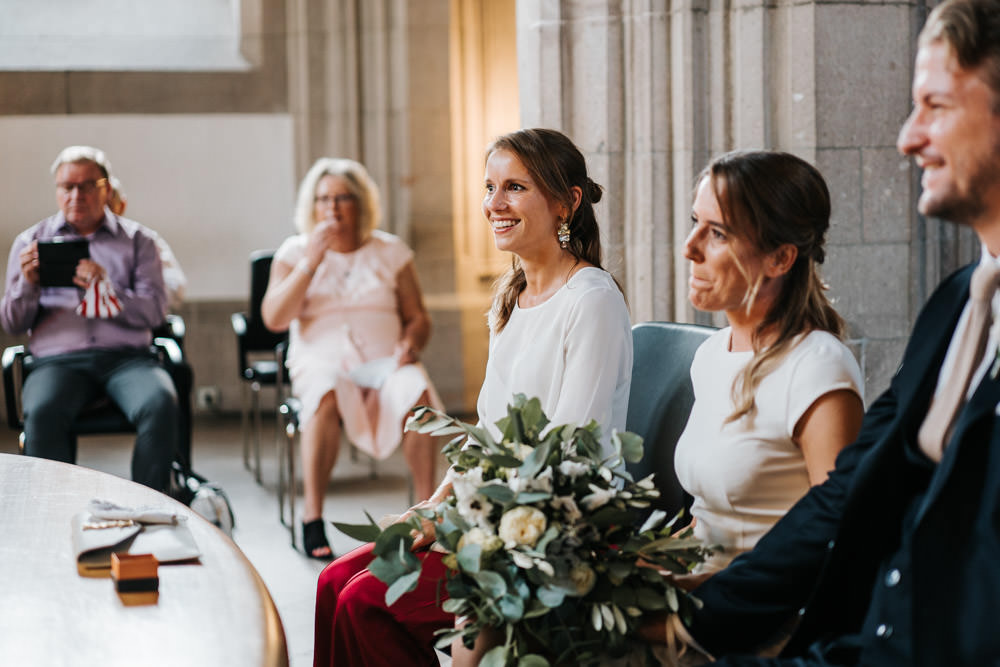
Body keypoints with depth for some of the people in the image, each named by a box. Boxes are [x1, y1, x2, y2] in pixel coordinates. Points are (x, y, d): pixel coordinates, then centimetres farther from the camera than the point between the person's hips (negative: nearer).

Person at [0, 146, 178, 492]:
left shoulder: (137, 239, 16)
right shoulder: (31, 242, 17)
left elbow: (155, 310, 3)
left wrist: (107, 290, -15)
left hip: (126, 355, 0)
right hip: (58, 358, 0)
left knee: (160, 405, -33)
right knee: (41, 413, -35)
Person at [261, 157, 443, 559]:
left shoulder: (390, 251, 14)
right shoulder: (294, 252, 10)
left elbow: (418, 317, 14)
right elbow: (273, 318, -3)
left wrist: (410, 344, -10)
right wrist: (311, 262, -10)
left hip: (383, 361, 1)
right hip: (322, 360, -1)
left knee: (416, 392, -35)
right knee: (326, 396, -39)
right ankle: (312, 518, -33)